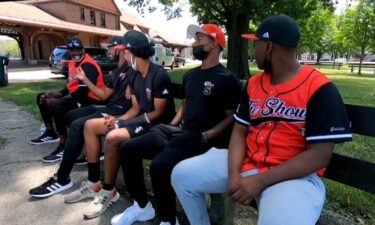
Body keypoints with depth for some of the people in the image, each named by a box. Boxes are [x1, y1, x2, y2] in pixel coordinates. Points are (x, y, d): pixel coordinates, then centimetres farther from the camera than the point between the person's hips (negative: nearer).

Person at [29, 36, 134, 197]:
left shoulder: (131, 69, -7)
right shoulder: (116, 72, 23)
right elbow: (104, 95, 23)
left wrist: (122, 118, -24)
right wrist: (85, 79, 22)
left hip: (120, 110, -11)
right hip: (109, 107, 11)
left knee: (77, 125, -25)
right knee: (70, 116, 13)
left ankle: (62, 179, -19)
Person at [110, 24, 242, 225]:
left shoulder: (227, 79, -5)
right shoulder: (190, 75, 17)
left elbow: (231, 118, -8)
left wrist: (205, 137, -20)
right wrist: (170, 127, 10)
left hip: (202, 138, -7)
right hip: (180, 131, 8)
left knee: (159, 165, -32)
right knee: (128, 149, -5)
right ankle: (142, 206, 12)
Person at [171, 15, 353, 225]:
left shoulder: (320, 89, -12)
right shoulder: (253, 83, 8)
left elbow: (319, 156, -16)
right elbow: (239, 131, 5)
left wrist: (260, 181, -20)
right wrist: (234, 174, -12)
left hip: (295, 175, -5)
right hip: (245, 162, 6)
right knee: (182, 174, -1)